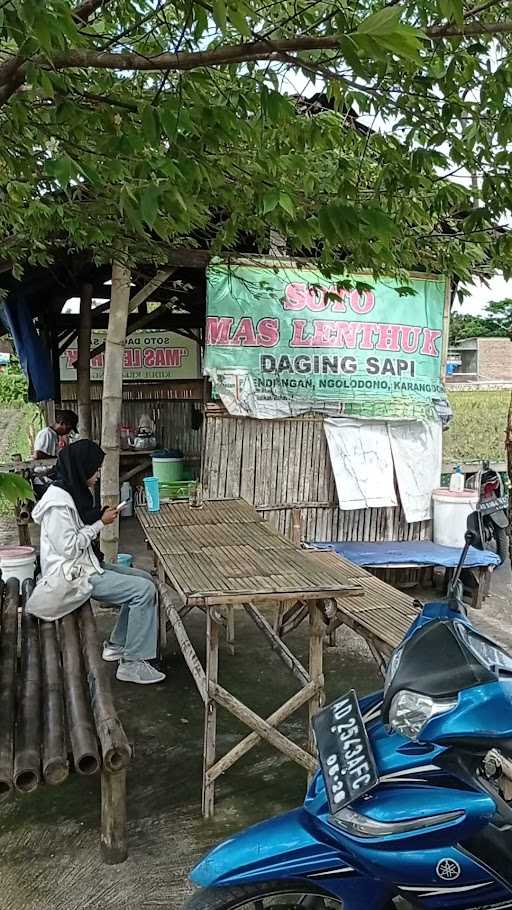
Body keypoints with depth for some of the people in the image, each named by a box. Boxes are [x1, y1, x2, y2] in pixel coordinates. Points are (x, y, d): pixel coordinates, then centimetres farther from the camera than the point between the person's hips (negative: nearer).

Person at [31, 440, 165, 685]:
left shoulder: (74, 492, 8)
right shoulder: (58, 502, -23)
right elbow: (68, 547, -24)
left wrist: (99, 516, 4)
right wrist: (100, 523, -16)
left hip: (86, 565, 10)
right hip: (72, 574, -10)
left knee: (144, 579, 13)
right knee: (145, 591, -16)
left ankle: (117, 645, 19)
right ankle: (132, 664, -9)